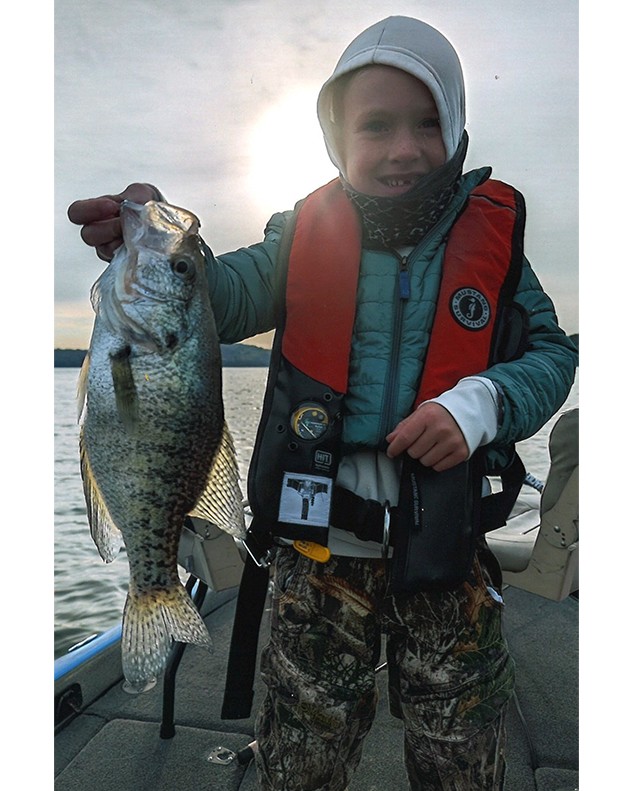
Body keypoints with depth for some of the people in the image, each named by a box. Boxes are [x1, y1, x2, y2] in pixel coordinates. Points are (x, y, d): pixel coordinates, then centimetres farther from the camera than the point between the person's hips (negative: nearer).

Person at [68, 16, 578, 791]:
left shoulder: (492, 228, -1)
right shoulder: (308, 230, -1)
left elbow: (552, 352, 2)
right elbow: (225, 298, -16)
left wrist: (481, 402, -18)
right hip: (322, 549, 0)